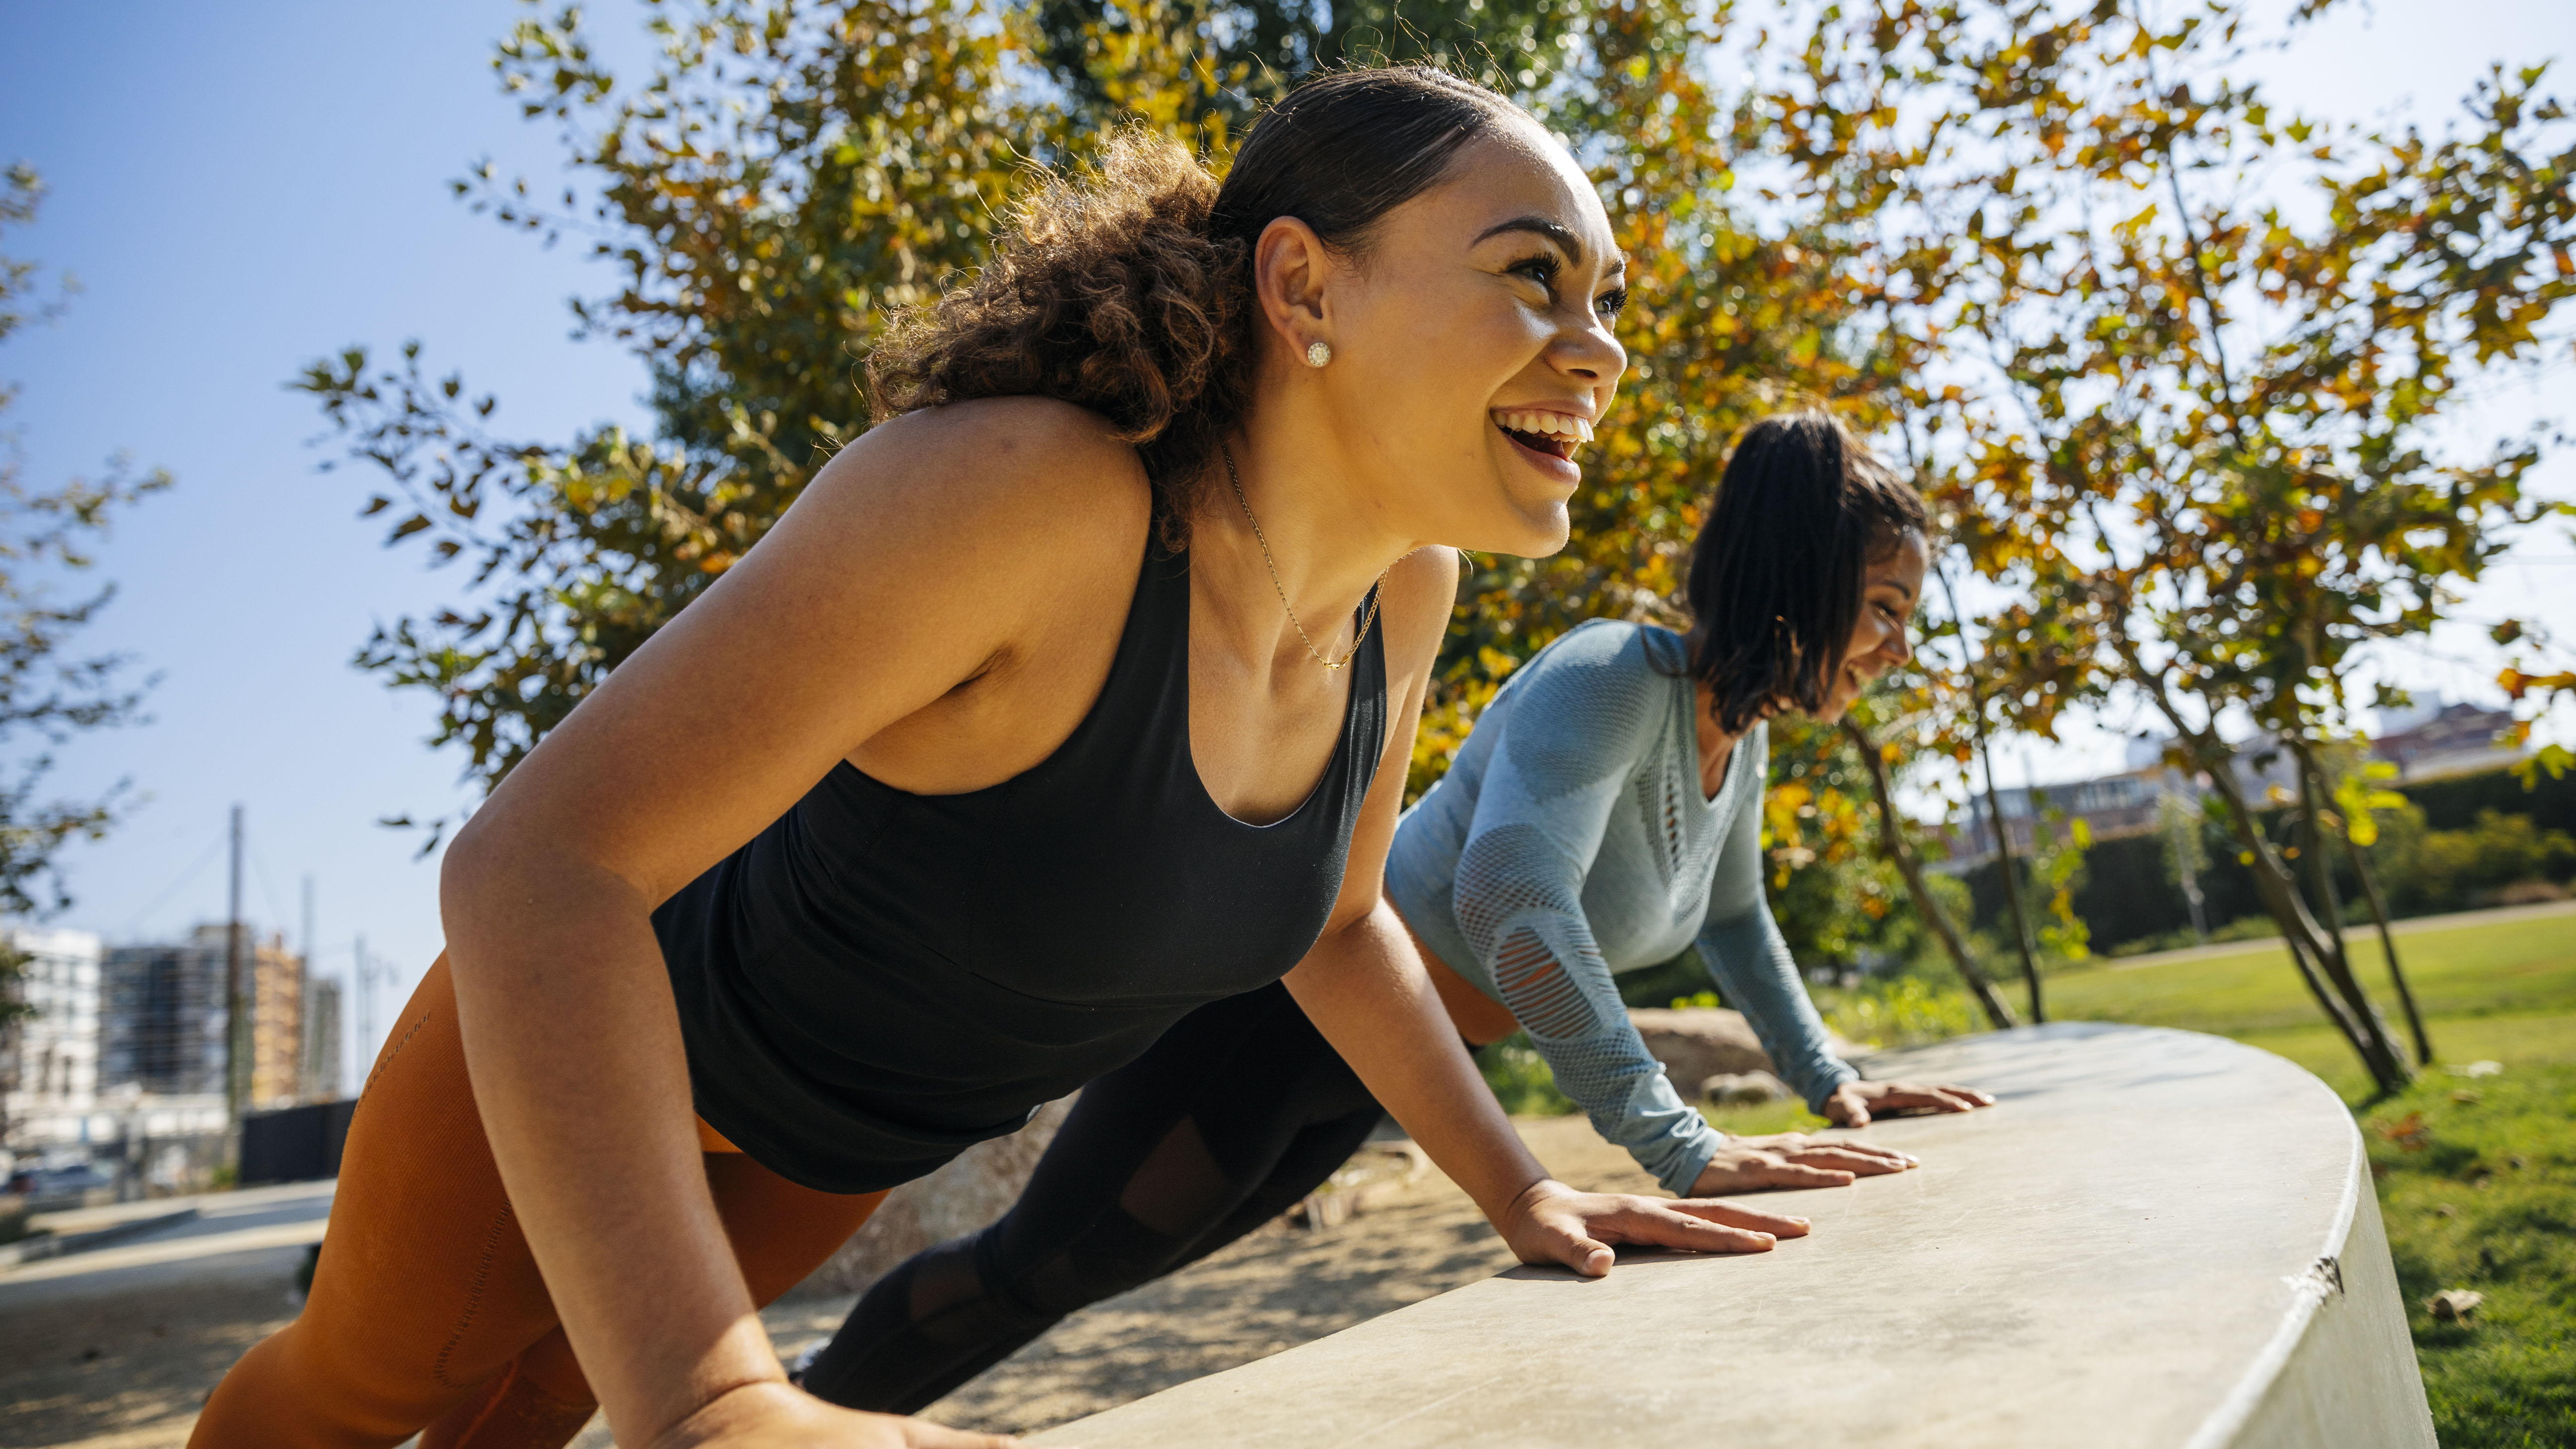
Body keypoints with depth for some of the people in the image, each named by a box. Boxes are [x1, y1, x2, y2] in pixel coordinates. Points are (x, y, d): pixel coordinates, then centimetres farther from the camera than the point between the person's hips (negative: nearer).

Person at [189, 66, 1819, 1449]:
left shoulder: (1403, 590, -17)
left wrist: (1521, 1192, -6)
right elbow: (533, 860, -41)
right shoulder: (1022, 493, -40)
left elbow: (1334, 920, 0)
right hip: (580, 1042, -5)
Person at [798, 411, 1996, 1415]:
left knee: (1096, 1268, 23)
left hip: (1369, 1069, 9)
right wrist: (1676, 1145, -40)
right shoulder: (1610, 679, -27)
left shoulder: (1742, 740, 3)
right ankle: (807, 1398, 30)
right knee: (1032, 1268, 5)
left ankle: (845, 1383, 43)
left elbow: (1730, 918, 21)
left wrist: (1828, 1081, 16)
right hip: (1285, 1001, -9)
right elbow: (1507, 894, -42)